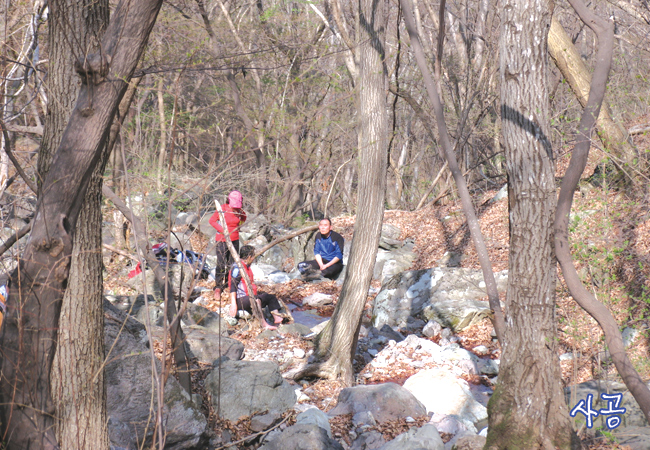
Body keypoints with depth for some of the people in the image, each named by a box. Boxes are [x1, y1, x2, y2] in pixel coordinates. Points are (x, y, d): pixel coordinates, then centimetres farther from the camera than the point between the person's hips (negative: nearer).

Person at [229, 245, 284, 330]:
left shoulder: (246, 266, 18)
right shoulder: (237, 267, -14)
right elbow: (233, 286, -21)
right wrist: (233, 304, -28)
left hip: (249, 297, 11)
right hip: (240, 300, -11)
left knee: (271, 297, 11)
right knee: (256, 299, -38)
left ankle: (277, 319, -7)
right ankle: (264, 324, -47)